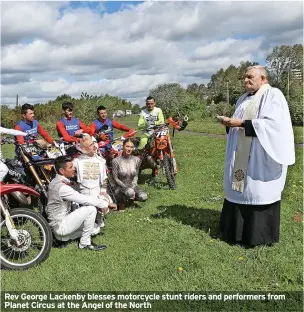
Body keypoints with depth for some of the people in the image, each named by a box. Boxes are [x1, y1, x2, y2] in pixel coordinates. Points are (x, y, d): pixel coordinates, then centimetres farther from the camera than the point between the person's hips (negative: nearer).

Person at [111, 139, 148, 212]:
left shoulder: (136, 160, -3)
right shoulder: (116, 161, -14)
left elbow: (136, 176, 5)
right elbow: (115, 178, -9)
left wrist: (133, 187, -11)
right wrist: (126, 187, -18)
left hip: (132, 186, 4)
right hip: (120, 187, -4)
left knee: (144, 197, -22)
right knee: (130, 192, -36)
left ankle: (131, 197, 12)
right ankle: (121, 202, -2)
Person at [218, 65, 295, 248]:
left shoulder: (273, 95, -7)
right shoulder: (245, 98, 17)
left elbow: (273, 123, -20)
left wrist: (242, 123, -22)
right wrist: (231, 123, -3)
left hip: (261, 157, -8)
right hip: (243, 157, 8)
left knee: (259, 192, -1)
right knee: (241, 189, 10)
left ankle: (260, 235, 11)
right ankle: (239, 230, 21)